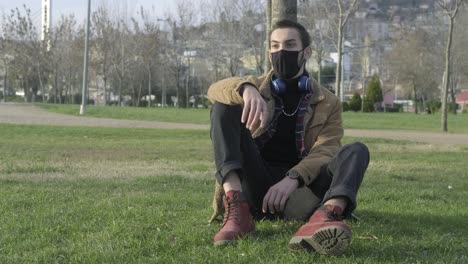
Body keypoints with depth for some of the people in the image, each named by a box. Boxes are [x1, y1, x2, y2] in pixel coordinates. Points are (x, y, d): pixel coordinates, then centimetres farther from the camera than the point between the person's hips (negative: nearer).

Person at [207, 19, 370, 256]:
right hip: (255, 188, 1)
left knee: (356, 151, -23)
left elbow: (325, 151, -6)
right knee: (224, 106, -13)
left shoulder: (328, 103, 13)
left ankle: (327, 214, -57)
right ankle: (236, 207, -34)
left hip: (298, 190, 0)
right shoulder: (255, 88, 16)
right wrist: (246, 89, -31)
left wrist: (292, 178, -27)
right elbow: (216, 89, -7)